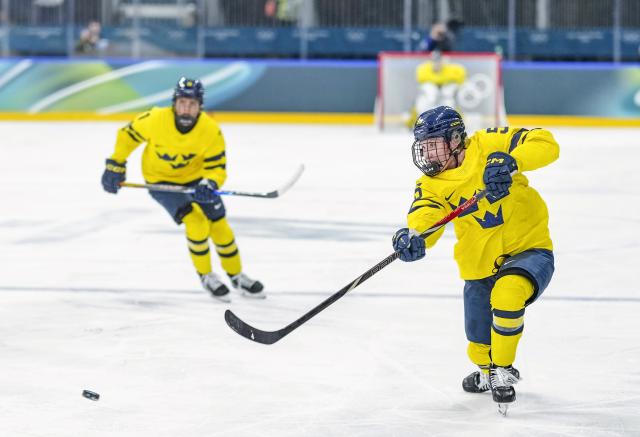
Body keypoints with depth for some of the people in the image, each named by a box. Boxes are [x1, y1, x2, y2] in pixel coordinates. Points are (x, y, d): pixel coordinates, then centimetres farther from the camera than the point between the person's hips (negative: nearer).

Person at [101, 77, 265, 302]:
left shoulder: (211, 131, -26)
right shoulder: (155, 120, -30)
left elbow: (216, 168, -19)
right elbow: (128, 135, -11)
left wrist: (209, 185, -40)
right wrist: (115, 166, -6)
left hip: (195, 177, 3)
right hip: (160, 180, -2)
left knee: (219, 226, 3)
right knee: (196, 221, -20)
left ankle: (236, 276, 26)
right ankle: (206, 276, 2)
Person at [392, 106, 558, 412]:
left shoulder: (488, 145, -11)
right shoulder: (431, 185, -2)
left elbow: (545, 144, -19)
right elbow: (425, 215, -20)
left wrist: (510, 162, -37)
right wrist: (413, 237, -43)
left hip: (530, 251, -4)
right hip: (481, 268, 4)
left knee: (507, 294, -34)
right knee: (480, 348, 8)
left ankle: (502, 371, -10)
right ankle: (488, 373, 47)